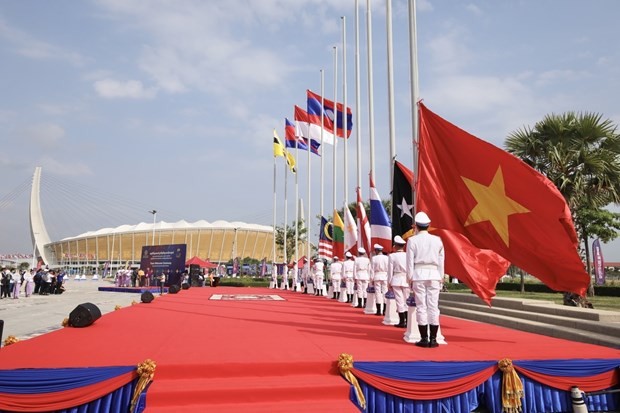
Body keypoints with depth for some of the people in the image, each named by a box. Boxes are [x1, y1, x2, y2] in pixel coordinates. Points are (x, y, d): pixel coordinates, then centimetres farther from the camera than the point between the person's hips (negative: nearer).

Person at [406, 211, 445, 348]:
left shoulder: (412, 240, -3)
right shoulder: (437, 240, 5)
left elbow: (410, 262, -3)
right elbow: (441, 261, 8)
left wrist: (410, 279, 4)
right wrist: (441, 278, 15)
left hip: (419, 275, -2)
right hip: (434, 275, 2)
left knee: (421, 306, 2)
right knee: (433, 306, 3)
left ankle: (424, 339, 4)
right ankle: (433, 339, 5)